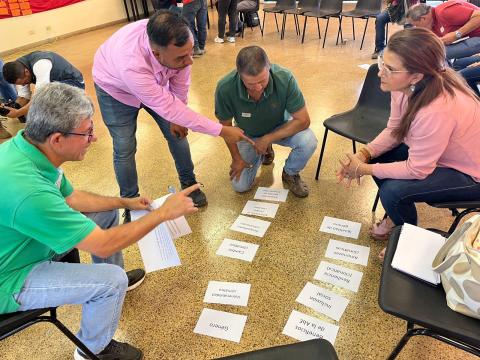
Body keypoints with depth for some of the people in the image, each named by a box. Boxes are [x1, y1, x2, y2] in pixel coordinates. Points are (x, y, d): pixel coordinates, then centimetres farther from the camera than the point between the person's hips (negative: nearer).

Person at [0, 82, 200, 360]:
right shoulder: (28, 190, -40)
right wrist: (164, 213, -24)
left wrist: (126, 202, 3)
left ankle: (116, 281, 32)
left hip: (31, 238, 9)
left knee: (109, 212, 10)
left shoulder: (25, 146, -11)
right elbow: (103, 245, -31)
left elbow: (71, 198, 5)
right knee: (112, 280, -22)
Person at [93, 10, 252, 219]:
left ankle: (189, 183, 25)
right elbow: (169, 108, -39)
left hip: (155, 82, 4)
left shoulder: (179, 41, -34)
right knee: (125, 149, -4)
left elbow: (180, 85, -15)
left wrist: (177, 119, -3)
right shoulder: (131, 63, -47)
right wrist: (222, 131, -35)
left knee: (177, 132, 4)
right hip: (116, 88, -4)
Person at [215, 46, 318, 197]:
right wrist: (236, 158, -7)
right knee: (240, 186, -2)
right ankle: (265, 151, 27)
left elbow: (303, 120, -25)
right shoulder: (225, 88, -33)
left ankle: (290, 173, 4)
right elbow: (226, 125, -14)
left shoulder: (285, 78, -34)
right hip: (248, 134, 1)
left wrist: (268, 139, -28)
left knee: (308, 142, -31)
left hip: (280, 127, -1)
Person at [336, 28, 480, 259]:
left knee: (393, 191, -22)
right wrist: (364, 155, -17)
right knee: (378, 156, 0)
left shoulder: (436, 110, -39)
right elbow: (394, 130, -3)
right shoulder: (406, 85, -17)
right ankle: (396, 216, 24)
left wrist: (366, 169, -20)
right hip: (434, 152, 8)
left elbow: (417, 170, -28)